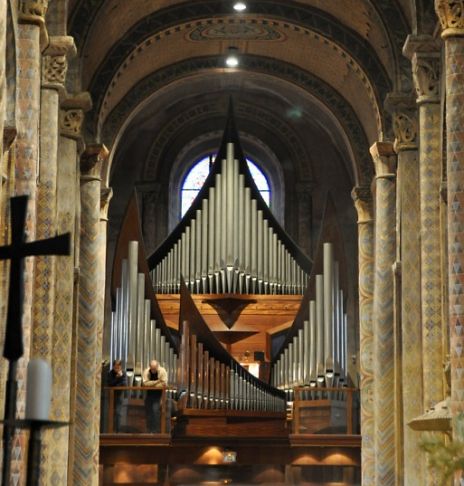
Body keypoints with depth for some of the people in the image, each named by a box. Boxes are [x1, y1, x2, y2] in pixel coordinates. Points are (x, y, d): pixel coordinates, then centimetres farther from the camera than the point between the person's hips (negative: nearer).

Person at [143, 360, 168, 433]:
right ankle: (150, 430, 18)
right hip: (149, 393, 3)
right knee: (148, 411, 6)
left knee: (155, 410, -16)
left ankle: (155, 431, -11)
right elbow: (144, 383, -23)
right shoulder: (146, 372, -11)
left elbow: (164, 384, -25)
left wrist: (151, 384, -26)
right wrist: (157, 382, -28)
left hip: (158, 394, -3)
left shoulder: (162, 371, -16)